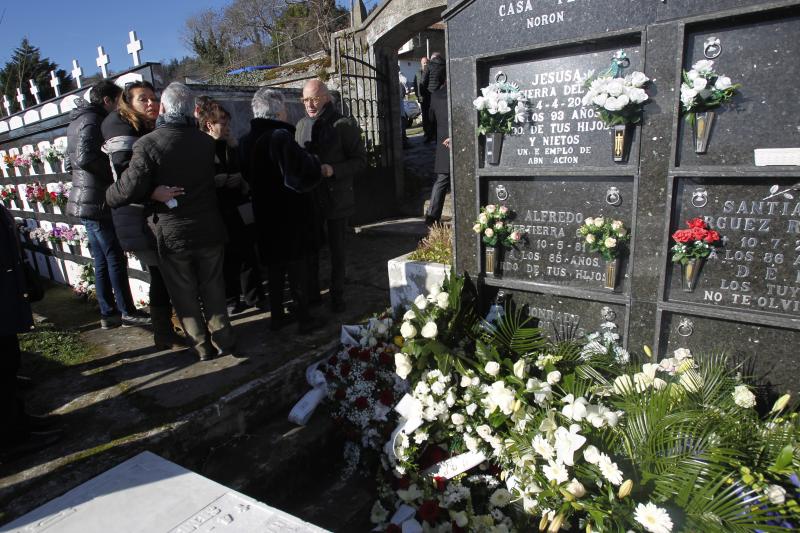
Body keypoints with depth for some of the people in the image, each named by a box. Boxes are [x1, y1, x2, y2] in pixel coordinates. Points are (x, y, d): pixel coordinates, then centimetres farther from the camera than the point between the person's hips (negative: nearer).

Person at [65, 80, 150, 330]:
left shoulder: (77, 121, 19)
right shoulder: (93, 121, -12)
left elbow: (73, 161, 23)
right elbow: (86, 157, -24)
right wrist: (112, 174, -11)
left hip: (84, 201, 9)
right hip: (97, 201, -9)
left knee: (102, 261, 11)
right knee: (115, 258, -2)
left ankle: (108, 313, 18)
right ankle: (127, 312, 6)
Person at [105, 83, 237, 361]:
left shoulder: (148, 144, -15)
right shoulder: (206, 141, 0)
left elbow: (128, 190, -20)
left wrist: (109, 195, 1)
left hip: (172, 234, -3)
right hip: (209, 230, 3)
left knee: (185, 295, 12)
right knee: (213, 288, 17)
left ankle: (203, 346, 22)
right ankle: (224, 341, 24)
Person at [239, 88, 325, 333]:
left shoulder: (247, 140, 4)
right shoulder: (281, 136, -20)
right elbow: (305, 171, -27)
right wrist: (314, 162, -8)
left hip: (266, 214, 7)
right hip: (291, 214, -7)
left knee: (275, 267, 18)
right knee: (297, 267, 5)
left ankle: (277, 316, 29)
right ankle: (304, 318, 16)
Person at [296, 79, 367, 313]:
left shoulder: (344, 125, -8)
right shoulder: (302, 125, 8)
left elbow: (360, 160, -9)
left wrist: (333, 169, -21)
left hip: (336, 199, -4)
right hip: (309, 197, 4)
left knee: (337, 248, 8)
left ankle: (337, 294, 22)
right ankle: (311, 292, 27)